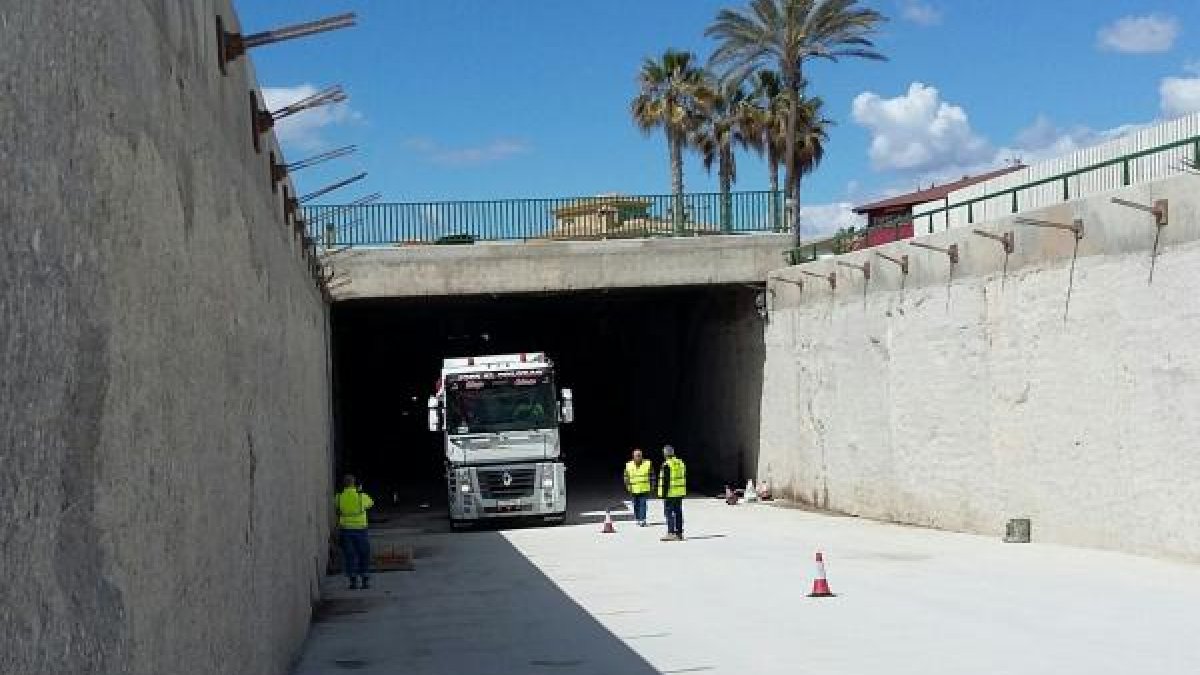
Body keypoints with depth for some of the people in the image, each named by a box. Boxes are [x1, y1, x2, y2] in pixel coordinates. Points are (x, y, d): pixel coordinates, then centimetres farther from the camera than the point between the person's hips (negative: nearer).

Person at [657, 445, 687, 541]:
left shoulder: (666, 465, -13)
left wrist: (664, 493, -13)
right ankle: (679, 533, 13)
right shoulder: (680, 463, 12)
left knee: (669, 512, -3)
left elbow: (665, 481, -16)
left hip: (670, 493, -7)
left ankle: (671, 533, -8)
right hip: (680, 493, 7)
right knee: (678, 512, 11)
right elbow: (684, 478, 17)